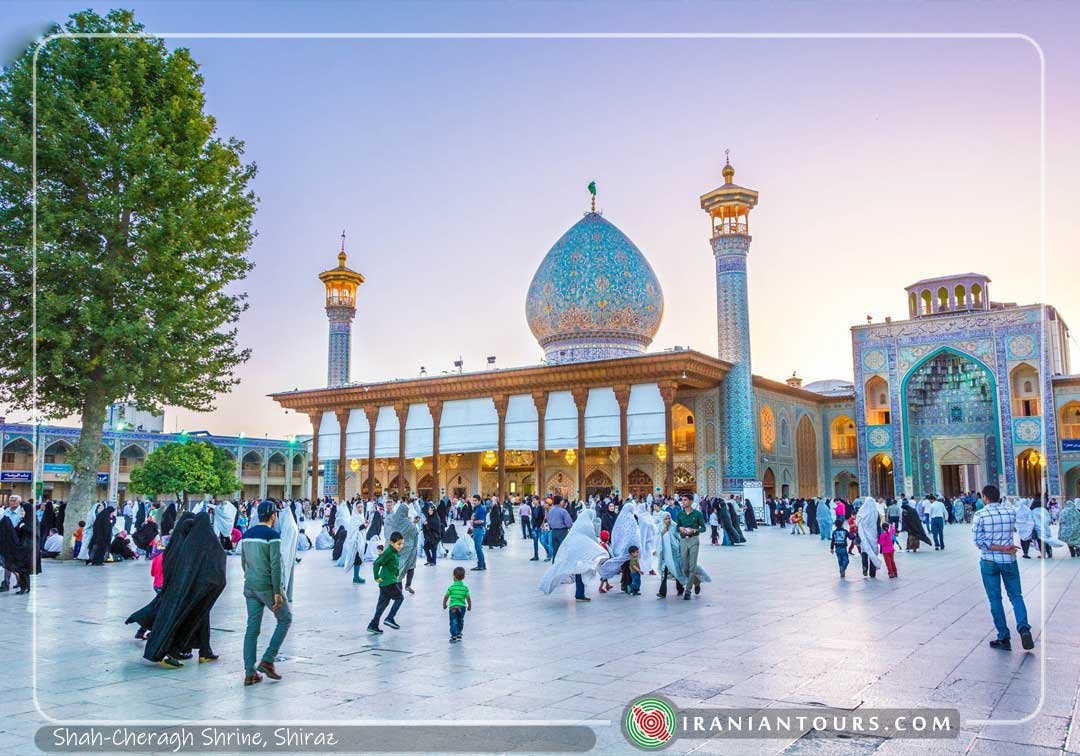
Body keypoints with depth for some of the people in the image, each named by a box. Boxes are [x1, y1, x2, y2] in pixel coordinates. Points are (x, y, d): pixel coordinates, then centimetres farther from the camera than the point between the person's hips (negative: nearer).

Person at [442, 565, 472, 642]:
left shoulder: (451, 587, -11)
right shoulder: (465, 588, -6)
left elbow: (446, 597, -4)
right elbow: (468, 598, -3)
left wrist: (444, 605, 14)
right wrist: (469, 606, 13)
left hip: (453, 607, -3)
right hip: (462, 607, 3)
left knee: (453, 621, 1)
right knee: (460, 621, 22)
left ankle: (454, 636, -8)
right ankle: (458, 633, 33)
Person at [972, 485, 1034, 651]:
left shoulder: (979, 515, -10)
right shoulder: (1011, 512, -1)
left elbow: (978, 540, -16)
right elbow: (1014, 530, 15)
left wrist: (1002, 549, -15)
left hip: (989, 562, -2)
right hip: (1009, 561, 2)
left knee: (995, 599, 6)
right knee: (1016, 595, 12)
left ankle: (1003, 638, 8)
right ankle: (1023, 627, -10)